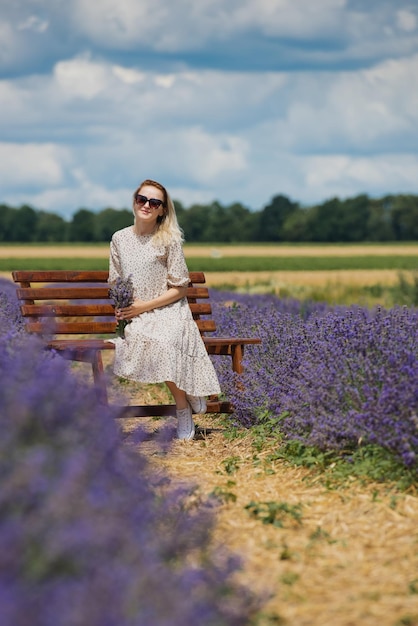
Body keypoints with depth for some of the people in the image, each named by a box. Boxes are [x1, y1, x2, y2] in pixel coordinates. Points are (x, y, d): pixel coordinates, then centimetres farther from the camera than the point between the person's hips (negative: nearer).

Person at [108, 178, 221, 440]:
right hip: (134, 316, 3)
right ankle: (186, 399, -15)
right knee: (138, 338, -33)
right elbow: (115, 282, 18)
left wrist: (144, 306, -14)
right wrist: (120, 307, -3)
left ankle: (184, 409, -13)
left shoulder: (169, 240, -3)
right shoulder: (120, 239, 9)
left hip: (168, 311, -3)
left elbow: (179, 289, -3)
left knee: (163, 341, -37)